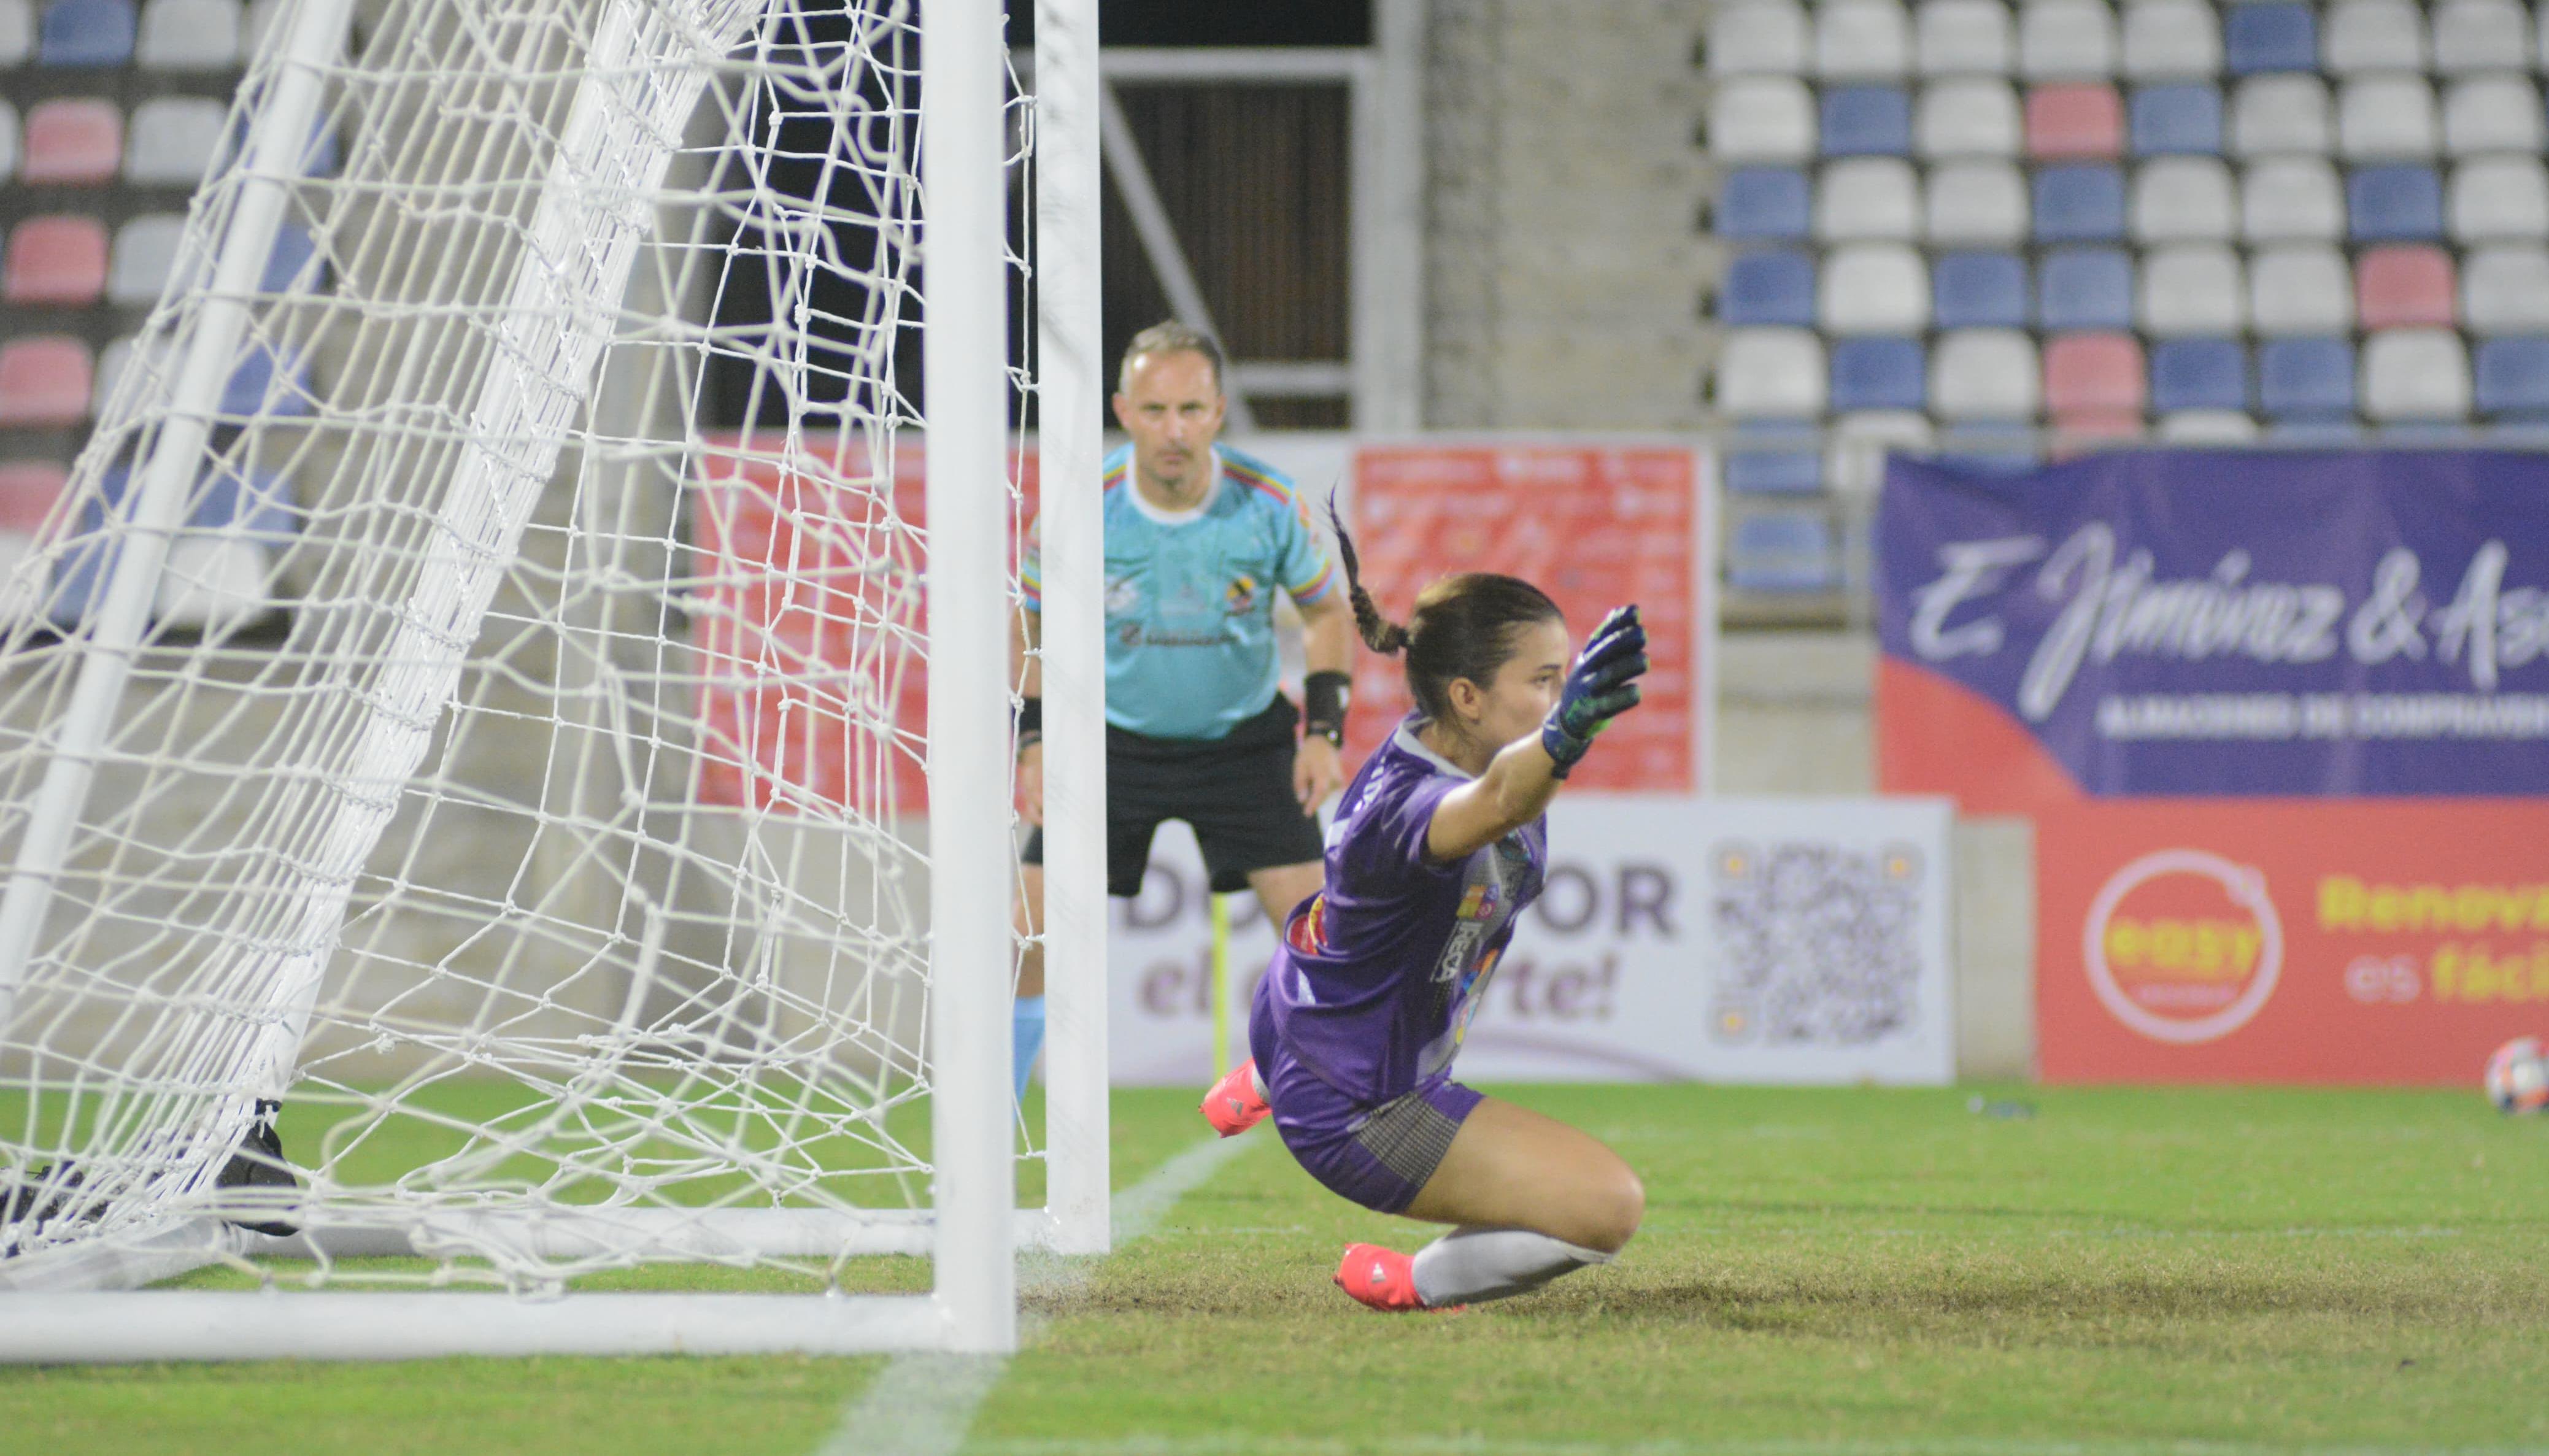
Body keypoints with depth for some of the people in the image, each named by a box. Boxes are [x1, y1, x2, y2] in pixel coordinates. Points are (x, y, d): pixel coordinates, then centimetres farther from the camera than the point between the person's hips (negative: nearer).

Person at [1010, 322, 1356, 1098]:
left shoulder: (1269, 503, -17)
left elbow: (1326, 611, 1)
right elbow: (1030, 621, 0)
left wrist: (1324, 733, -8)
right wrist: (1033, 741, -6)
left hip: (1243, 738, 0)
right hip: (1113, 737, 0)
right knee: (1033, 937, -8)